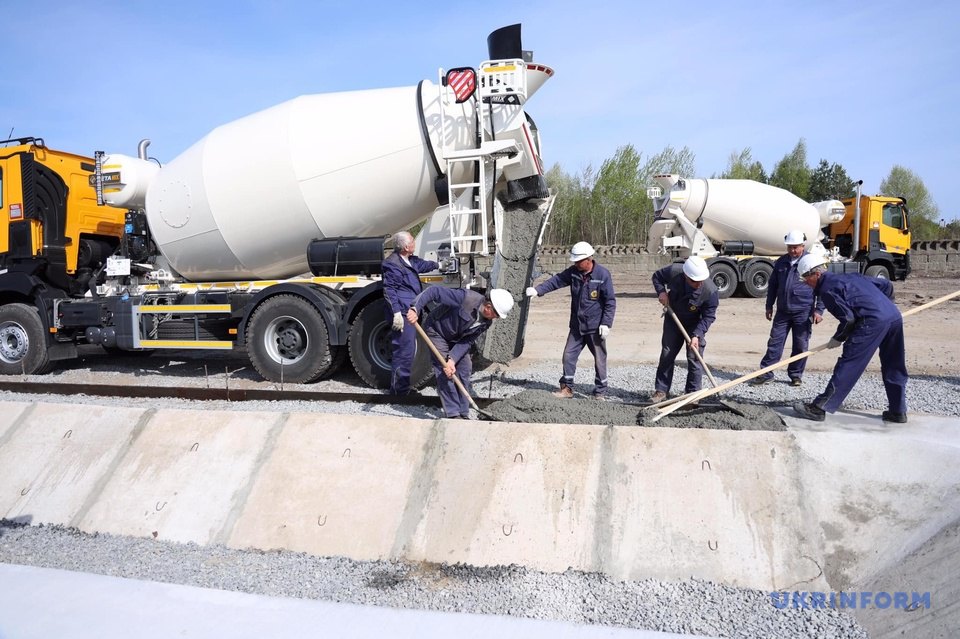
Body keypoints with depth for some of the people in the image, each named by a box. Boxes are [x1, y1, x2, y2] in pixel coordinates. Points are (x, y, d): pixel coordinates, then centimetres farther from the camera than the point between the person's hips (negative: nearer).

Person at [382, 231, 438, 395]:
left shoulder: (410, 261, 17)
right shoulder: (393, 264, -14)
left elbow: (423, 265, 39)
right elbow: (389, 290, -18)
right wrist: (396, 312, -24)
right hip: (403, 314, -11)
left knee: (410, 350, 18)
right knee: (404, 352, -11)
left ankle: (403, 387, 29)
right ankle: (398, 391, -4)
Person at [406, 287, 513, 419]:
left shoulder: (486, 322, -13)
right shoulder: (466, 298, -34)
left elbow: (467, 341, -14)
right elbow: (434, 291, -32)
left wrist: (453, 359, -28)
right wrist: (415, 309, -42)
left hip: (456, 338, 6)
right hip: (437, 330, -6)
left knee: (465, 369, 1)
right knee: (445, 373, -13)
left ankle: (463, 414, 12)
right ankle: (453, 414, -5)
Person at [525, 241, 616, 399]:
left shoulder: (603, 275, -14)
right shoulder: (573, 272, 1)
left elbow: (610, 301, -12)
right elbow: (557, 280, 0)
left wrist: (606, 323, -17)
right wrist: (538, 290, -14)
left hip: (595, 327, -5)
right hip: (576, 326, 5)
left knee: (599, 359, 6)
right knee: (569, 356, 7)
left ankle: (600, 392, 18)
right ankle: (566, 388, 20)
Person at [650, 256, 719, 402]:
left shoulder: (710, 291, -32)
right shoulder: (673, 272, -28)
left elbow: (708, 317, -21)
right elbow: (657, 276, -5)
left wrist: (696, 335, -30)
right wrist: (661, 291, -22)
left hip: (695, 323, -2)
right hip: (673, 318, 2)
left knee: (694, 358, -2)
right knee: (667, 354, 6)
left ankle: (692, 393, 10)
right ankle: (661, 390, 16)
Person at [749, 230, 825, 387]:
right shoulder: (781, 262, 8)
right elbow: (772, 285, 16)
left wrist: (819, 310, -8)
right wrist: (769, 306, 13)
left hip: (803, 312, -3)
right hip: (782, 311, 4)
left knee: (800, 345, 5)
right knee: (774, 342, 4)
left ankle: (796, 375, 18)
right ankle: (765, 373, 8)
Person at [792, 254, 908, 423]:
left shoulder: (827, 289, -1)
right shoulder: (851, 276, 26)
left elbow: (848, 318, -10)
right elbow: (887, 285, 28)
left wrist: (838, 339, 6)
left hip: (873, 322, -9)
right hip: (895, 316, 9)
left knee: (848, 365, -7)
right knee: (894, 367, 18)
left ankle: (819, 408, -6)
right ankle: (898, 411, 27)